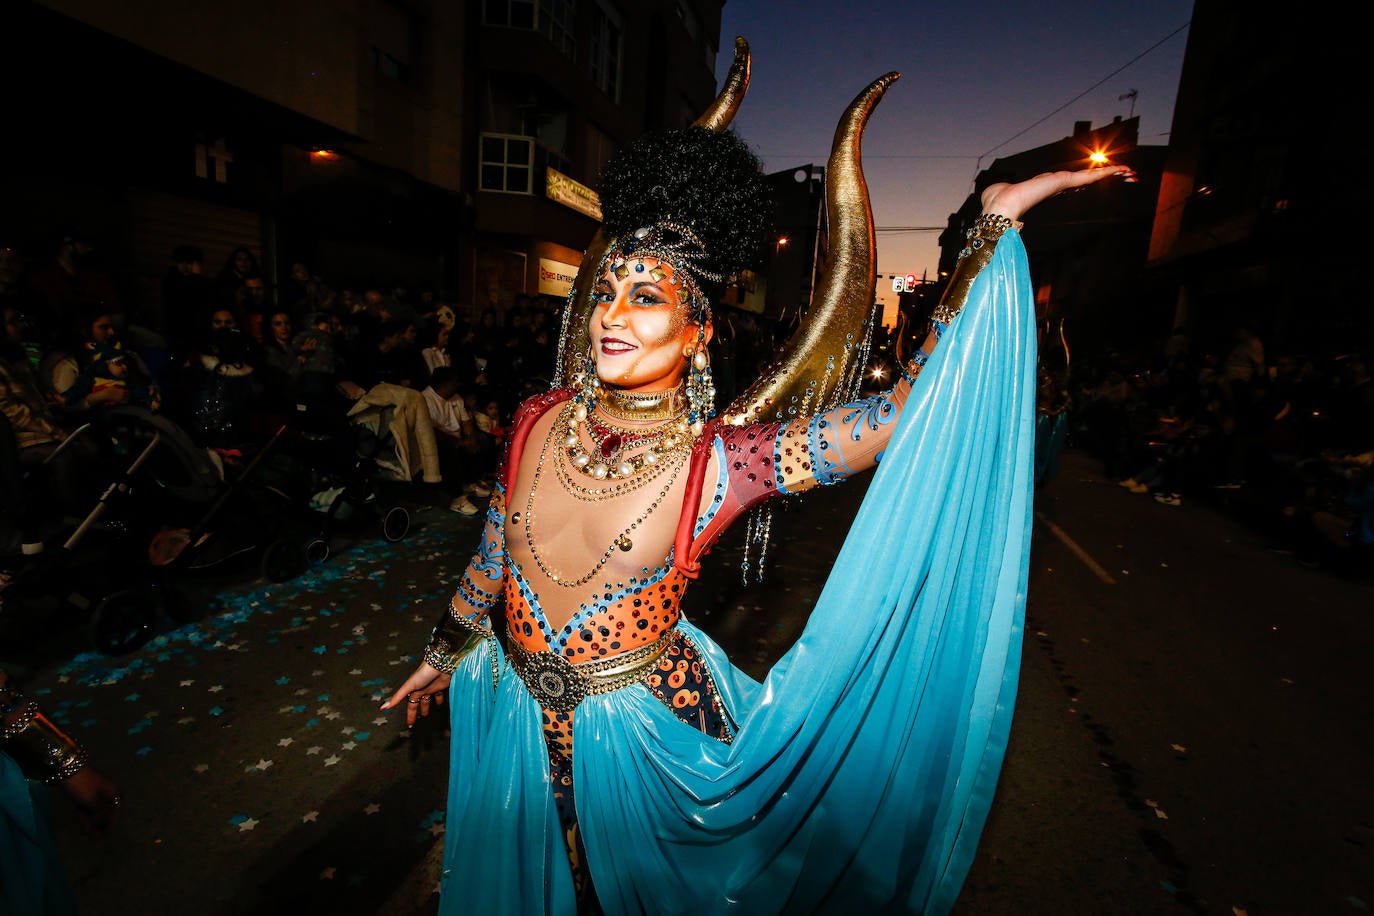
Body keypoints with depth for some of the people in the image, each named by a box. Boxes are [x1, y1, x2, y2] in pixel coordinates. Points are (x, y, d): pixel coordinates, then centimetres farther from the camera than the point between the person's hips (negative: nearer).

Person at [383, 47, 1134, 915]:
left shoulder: (722, 461, -25)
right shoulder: (537, 423, -13)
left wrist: (993, 230, -27)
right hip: (515, 717, 4)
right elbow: (493, 548, 3)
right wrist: (444, 652, 17)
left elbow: (914, 405, -27)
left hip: (639, 733, -3)